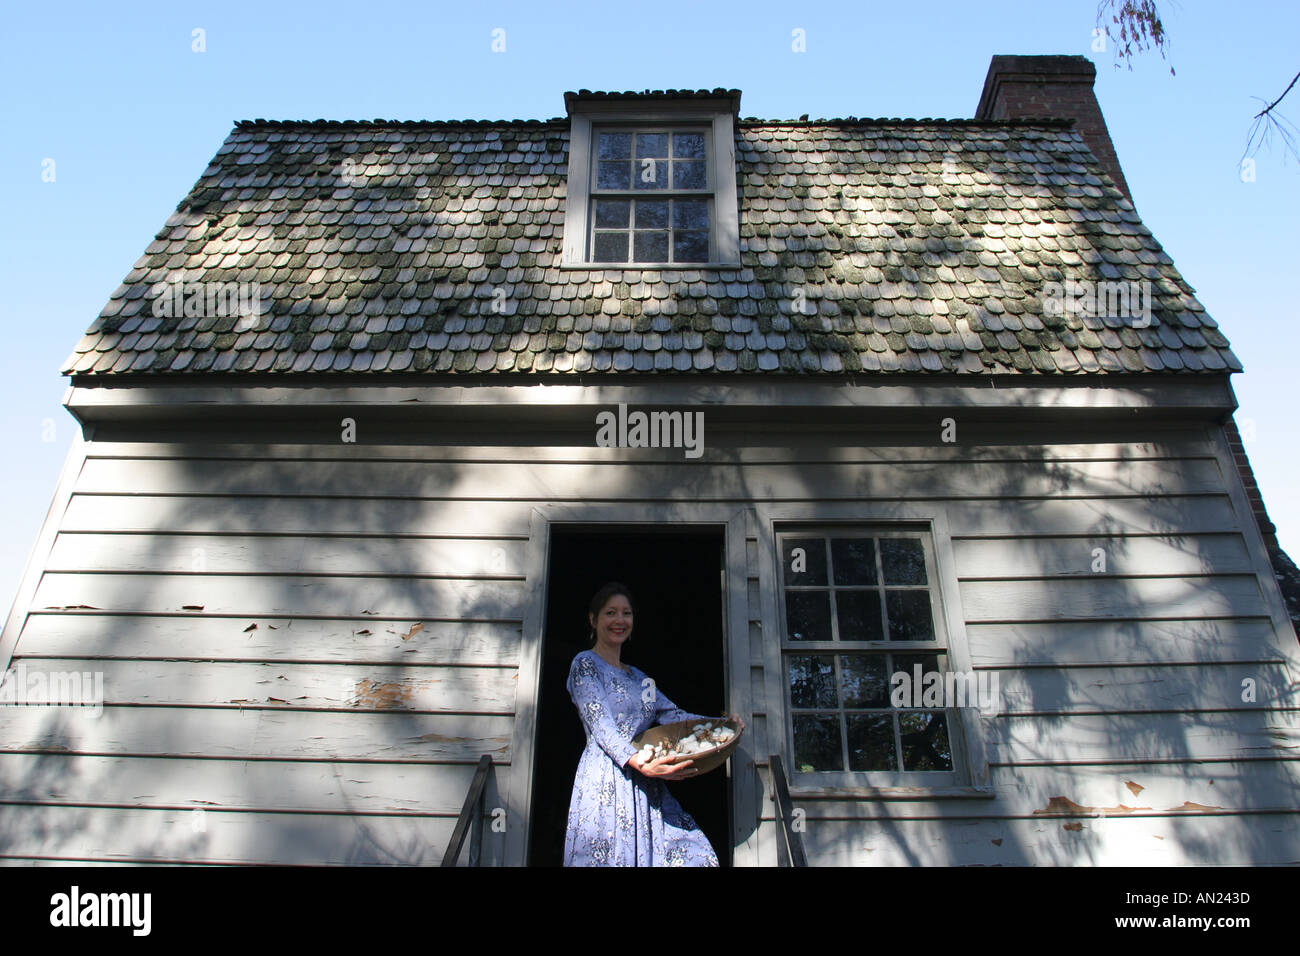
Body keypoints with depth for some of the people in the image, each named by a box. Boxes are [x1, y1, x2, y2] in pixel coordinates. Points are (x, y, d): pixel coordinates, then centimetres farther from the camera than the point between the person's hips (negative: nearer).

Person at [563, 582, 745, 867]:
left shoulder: (638, 678, 21)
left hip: (645, 788, 6)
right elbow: (600, 723, -12)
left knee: (693, 853, -5)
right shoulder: (585, 664, -1)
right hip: (606, 783, -6)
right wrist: (638, 763, -26)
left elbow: (671, 714, 11)